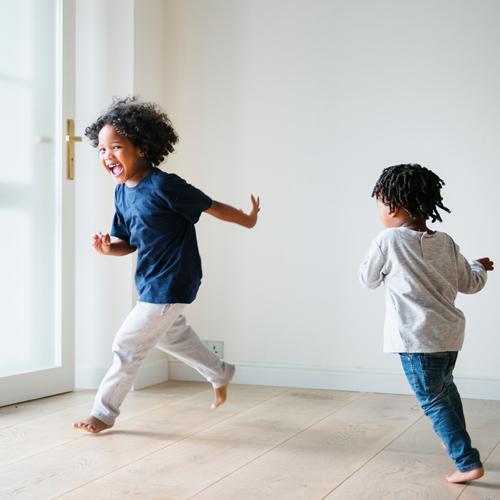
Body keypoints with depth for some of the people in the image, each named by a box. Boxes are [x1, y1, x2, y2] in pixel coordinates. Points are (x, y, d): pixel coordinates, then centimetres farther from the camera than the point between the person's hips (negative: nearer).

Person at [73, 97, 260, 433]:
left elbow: (211, 206, -14)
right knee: (173, 336, 28)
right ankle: (221, 374, 49)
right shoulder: (122, 192, 0)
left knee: (128, 346, -3)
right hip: (150, 282, 9)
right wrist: (107, 247, -14)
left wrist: (248, 220, -2)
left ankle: (104, 413, 15)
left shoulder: (163, 186, -25)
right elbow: (130, 243, 7)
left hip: (170, 284, -9)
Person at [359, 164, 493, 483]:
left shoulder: (388, 241, -12)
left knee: (433, 400, 3)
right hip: (450, 333, 7)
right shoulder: (446, 243, 3)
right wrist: (481, 268, 32)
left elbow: (368, 279, 1)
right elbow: (470, 284, 11)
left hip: (418, 338, -7)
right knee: (445, 387, 29)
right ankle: (457, 441, 46)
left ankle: (468, 462, 0)